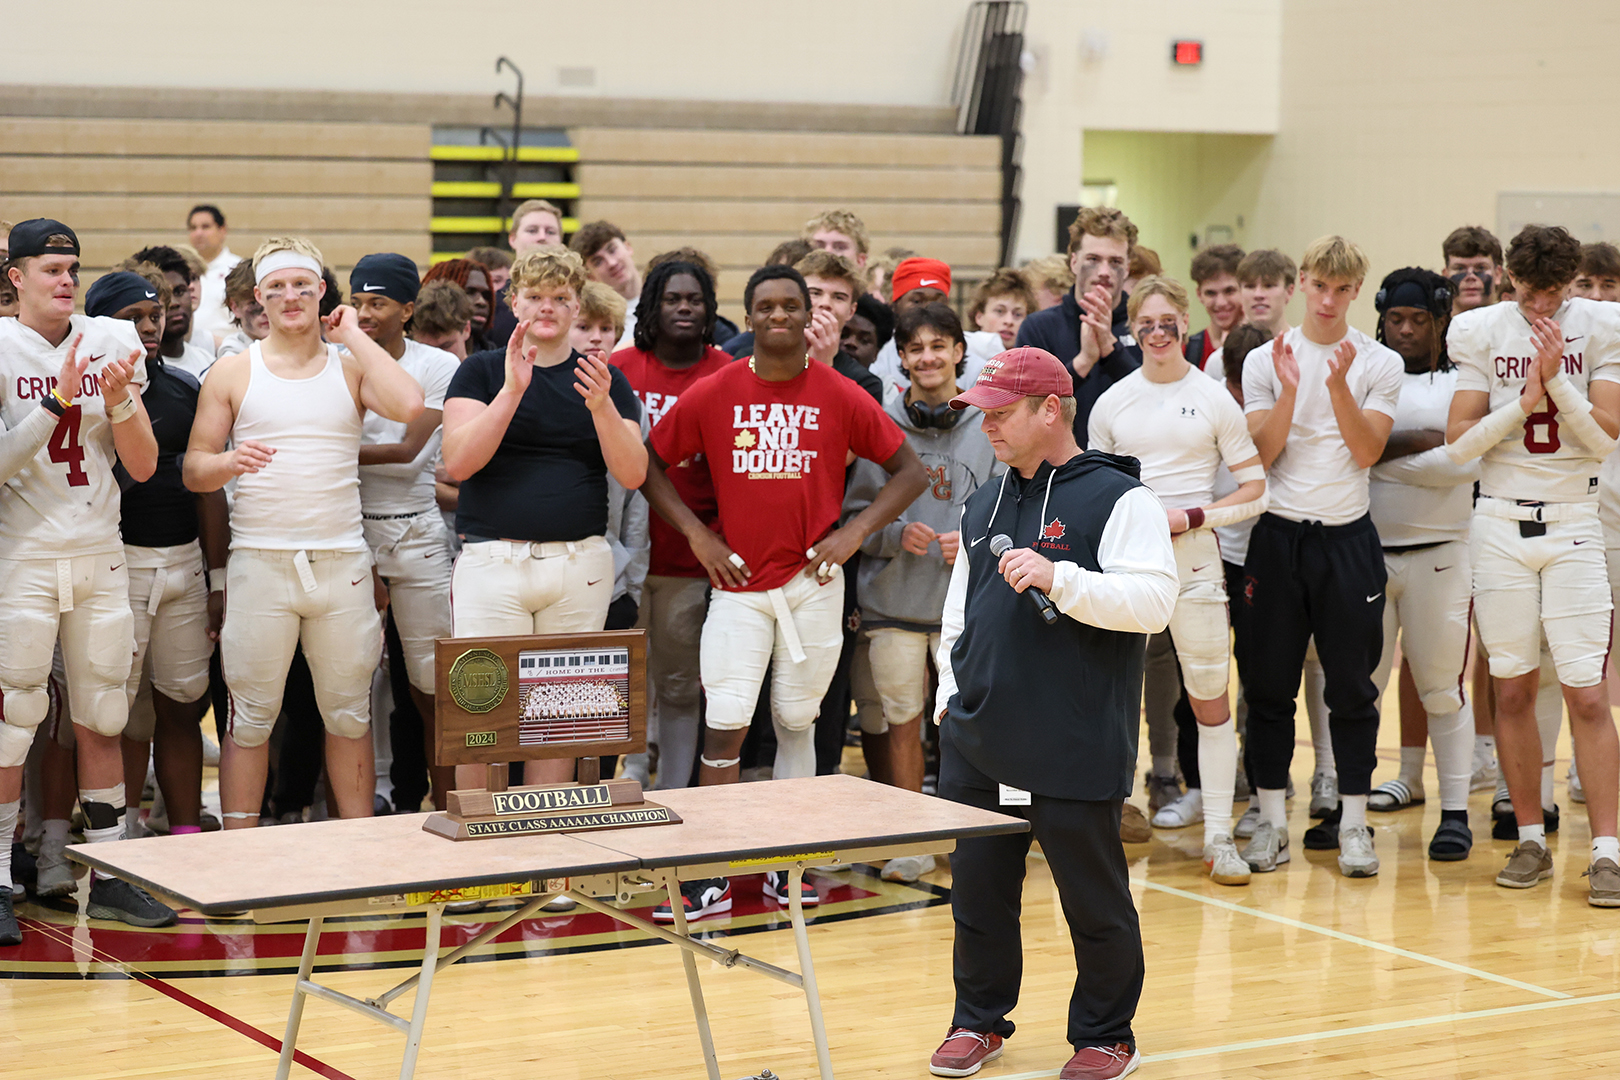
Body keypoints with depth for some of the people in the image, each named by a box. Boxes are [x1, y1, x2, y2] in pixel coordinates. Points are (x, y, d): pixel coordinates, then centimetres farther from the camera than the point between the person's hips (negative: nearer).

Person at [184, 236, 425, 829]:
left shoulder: (351, 365, 9)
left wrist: (353, 335, -3)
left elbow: (408, 406, -13)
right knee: (251, 718, 0)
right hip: (260, 561, -1)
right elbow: (193, 469, 6)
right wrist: (228, 462, -16)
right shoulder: (233, 371, 7)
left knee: (349, 714, 6)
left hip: (342, 562, 1)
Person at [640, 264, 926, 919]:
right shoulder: (713, 394, 0)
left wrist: (855, 531, -5)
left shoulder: (841, 398, 0)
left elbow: (909, 472, 6)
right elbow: (650, 463, 8)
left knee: (796, 722, 9)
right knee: (725, 725, -7)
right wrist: (695, 533, -2)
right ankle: (709, 878, -1)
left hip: (813, 582, 1)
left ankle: (787, 864, 20)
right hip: (738, 583, 0)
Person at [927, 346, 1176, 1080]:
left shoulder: (1117, 499, -7)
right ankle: (979, 1021, 28)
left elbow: (1153, 602, -18)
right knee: (977, 891, 12)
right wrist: (950, 695, 14)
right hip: (979, 745, 6)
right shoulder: (983, 506, 15)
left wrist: (1057, 578, -25)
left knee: (1094, 900, 4)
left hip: (1075, 751, -6)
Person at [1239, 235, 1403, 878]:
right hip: (1277, 534, 1)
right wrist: (1288, 391, -17)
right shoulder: (1265, 360, 3)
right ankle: (1272, 819, 13)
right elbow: (1262, 455, -4)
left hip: (1347, 536, -1)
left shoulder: (1379, 364, 2)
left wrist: (1338, 386, -20)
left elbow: (1367, 450, -8)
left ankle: (1354, 823, 10)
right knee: (1270, 683, 4)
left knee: (1352, 685, 2)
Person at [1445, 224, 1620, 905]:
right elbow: (1459, 443, -3)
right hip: (1501, 523, 1)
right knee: (1512, 690, 4)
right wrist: (1525, 399, -14)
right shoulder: (1481, 332, 0)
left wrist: (1557, 380, -17)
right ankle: (1530, 842, 15)